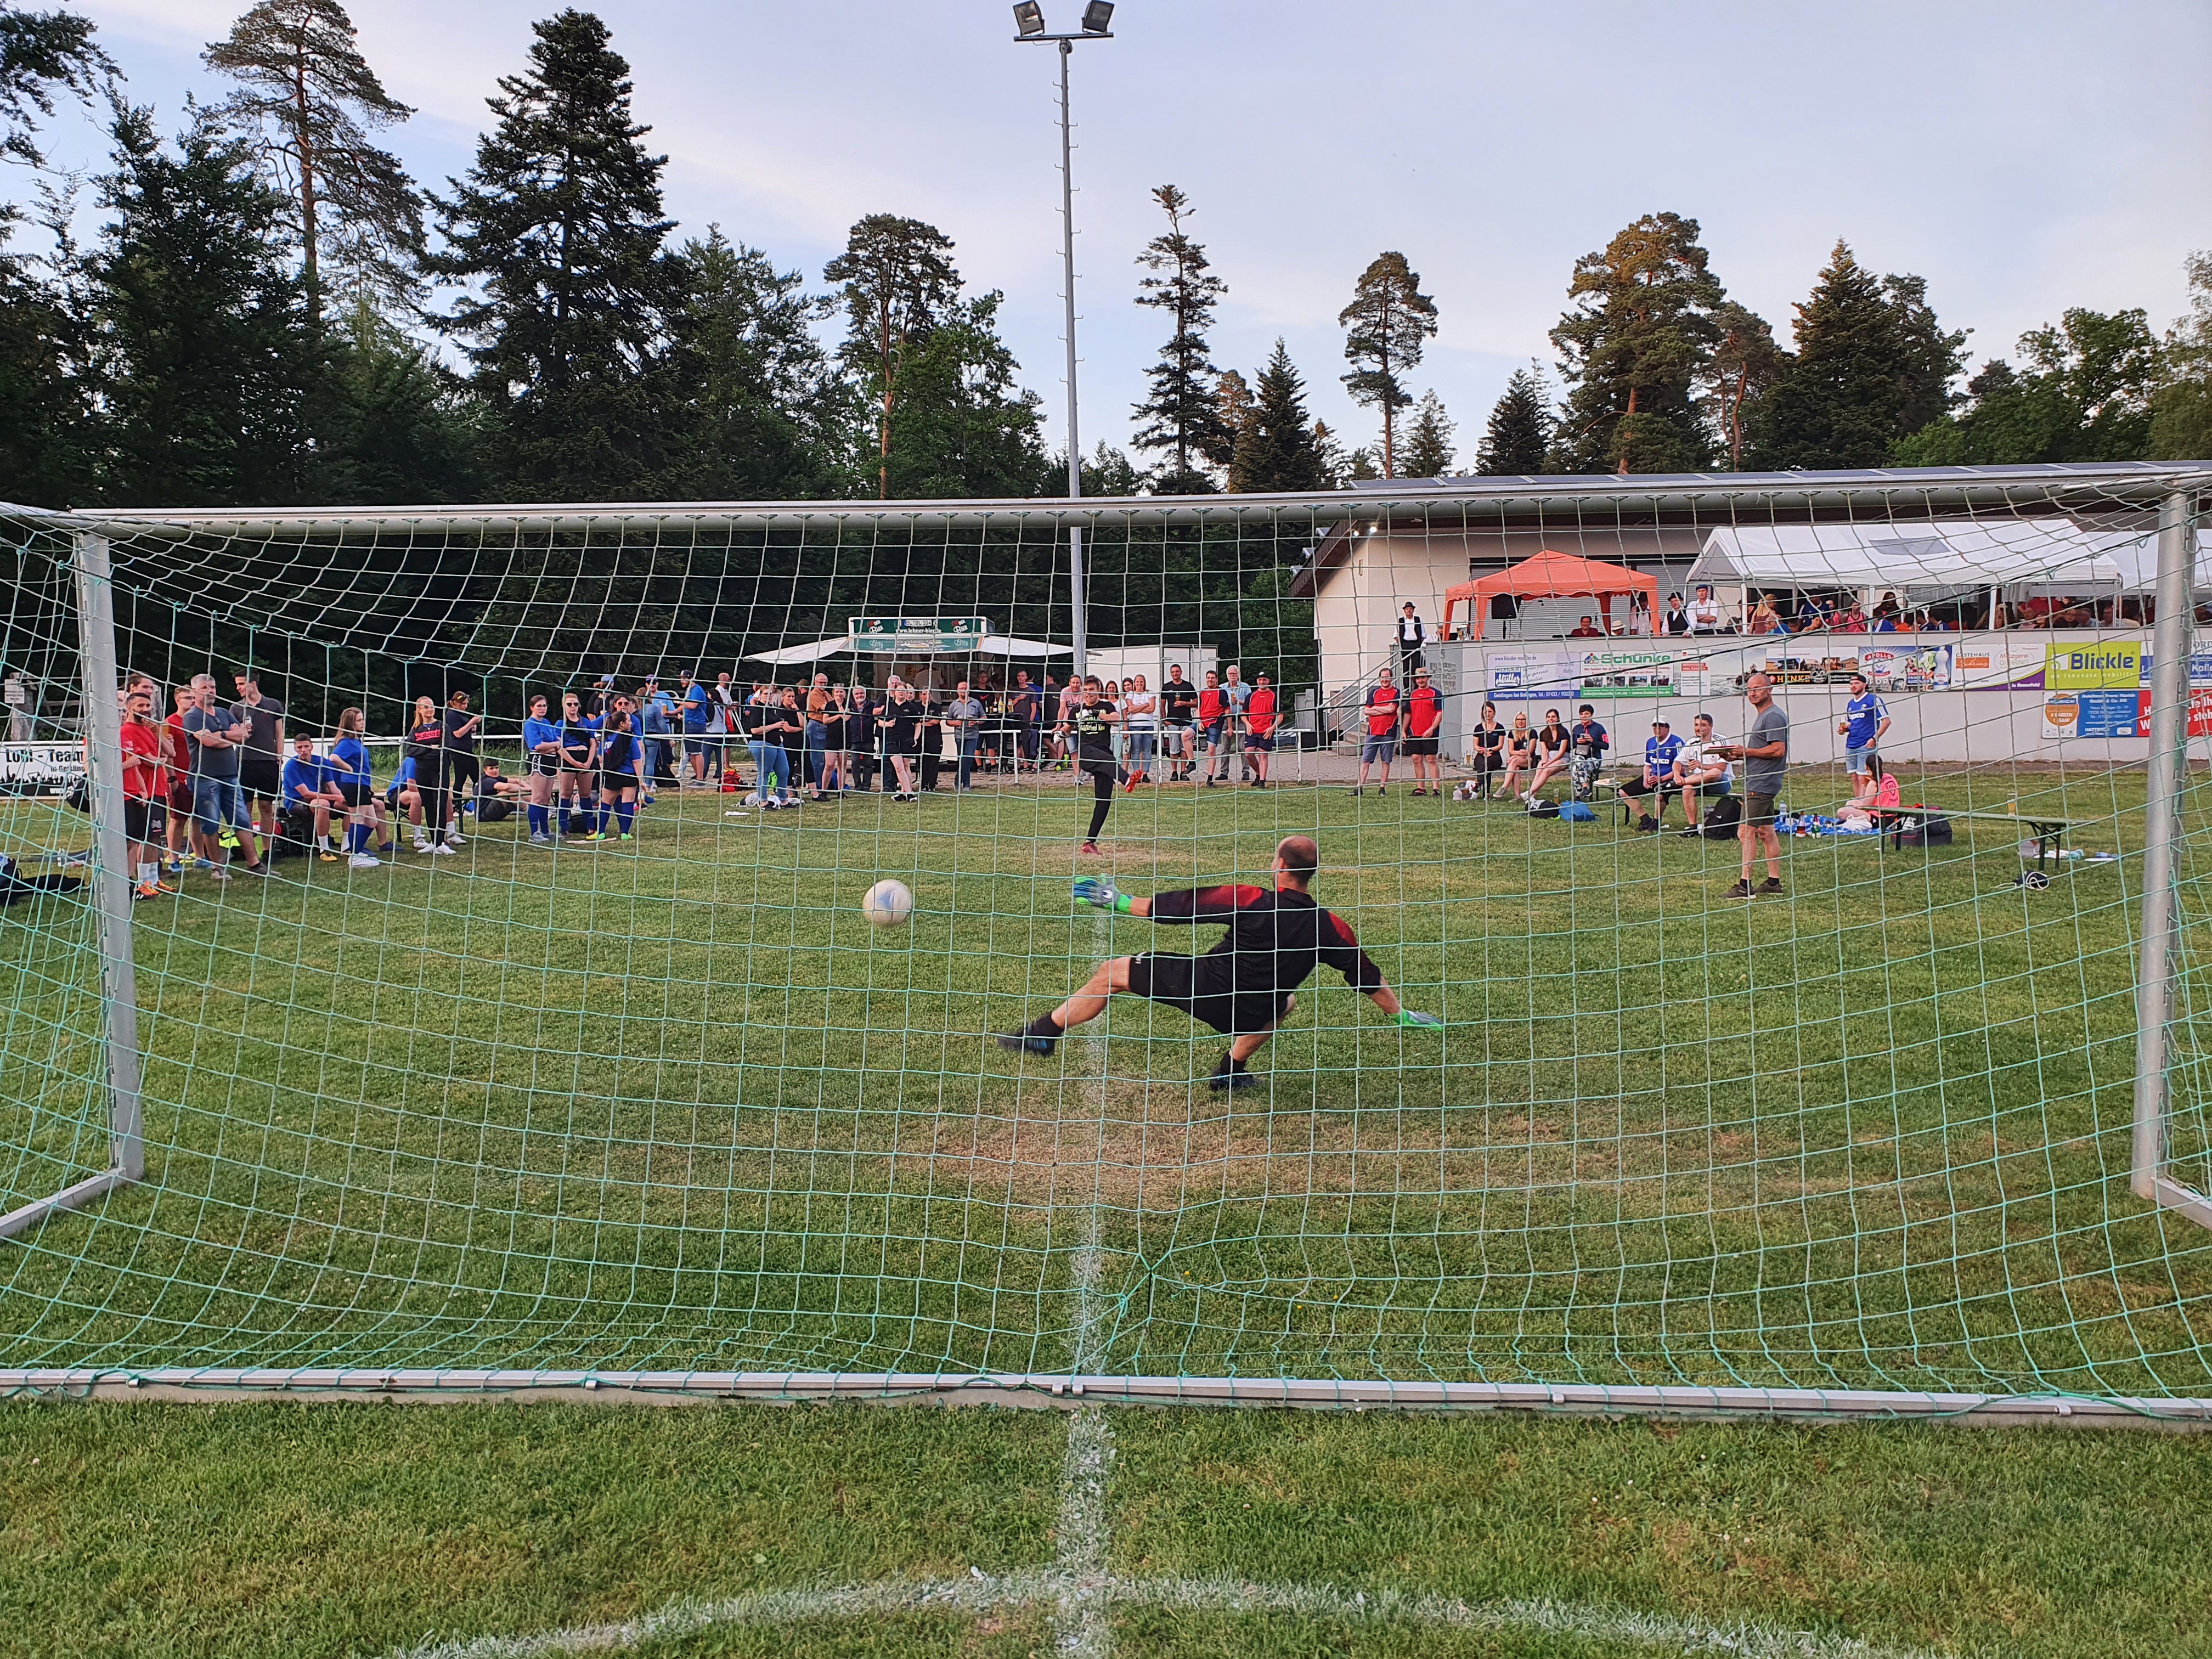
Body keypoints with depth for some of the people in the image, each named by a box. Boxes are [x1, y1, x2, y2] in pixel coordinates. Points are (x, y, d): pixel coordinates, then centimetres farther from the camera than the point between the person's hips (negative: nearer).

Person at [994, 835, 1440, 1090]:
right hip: (1248, 1016, 3)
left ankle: (1042, 1034, 20)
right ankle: (1233, 1067, 28)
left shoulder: (1248, 900, -17)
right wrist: (1401, 1014, 19)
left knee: (1112, 972, 13)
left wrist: (1119, 902, -1)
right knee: (1286, 999, 37)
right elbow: (1368, 977, 2)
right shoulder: (1329, 927, -9)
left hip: (1199, 986, -3)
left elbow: (1176, 907, -12)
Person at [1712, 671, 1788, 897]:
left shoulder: (1773, 716, -13)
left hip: (1761, 785, -11)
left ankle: (1745, 885, -12)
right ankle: (1774, 881, 17)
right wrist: (1739, 755, 11)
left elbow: (1778, 750, -22)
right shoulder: (1762, 716, 20)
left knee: (1746, 833, -12)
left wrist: (1747, 751, -17)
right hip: (1758, 783, 11)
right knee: (1766, 833, 12)